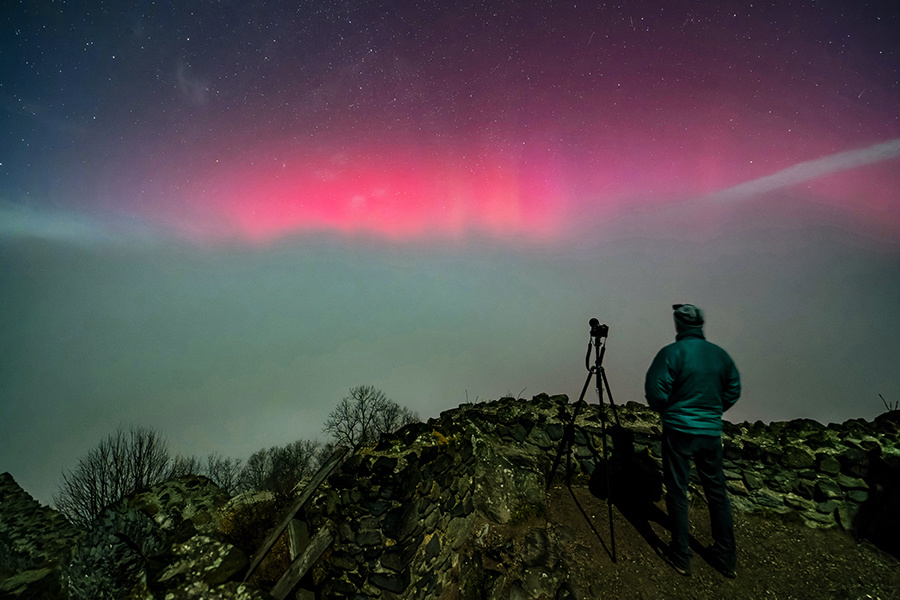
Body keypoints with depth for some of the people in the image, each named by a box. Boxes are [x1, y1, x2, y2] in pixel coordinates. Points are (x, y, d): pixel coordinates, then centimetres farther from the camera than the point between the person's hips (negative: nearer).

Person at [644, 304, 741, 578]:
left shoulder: (672, 353, -14)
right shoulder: (720, 354, 3)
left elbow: (655, 392, -14)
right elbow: (733, 391, 11)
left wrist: (665, 412, 6)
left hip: (679, 430, -5)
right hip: (712, 431, 5)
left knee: (677, 490, 7)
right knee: (716, 490, 16)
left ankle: (681, 555, 16)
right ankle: (725, 557, 27)